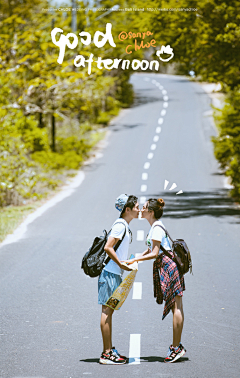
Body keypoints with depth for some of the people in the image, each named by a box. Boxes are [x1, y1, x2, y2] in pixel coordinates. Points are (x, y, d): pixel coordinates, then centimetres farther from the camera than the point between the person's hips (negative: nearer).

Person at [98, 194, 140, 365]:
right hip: (110, 274, -10)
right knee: (107, 311, -7)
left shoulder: (125, 226, 16)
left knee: (109, 312, 13)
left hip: (115, 274, 10)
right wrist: (122, 264, -18)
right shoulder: (120, 225, -14)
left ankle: (110, 350, 20)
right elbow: (108, 248, -21)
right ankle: (107, 354, -5)